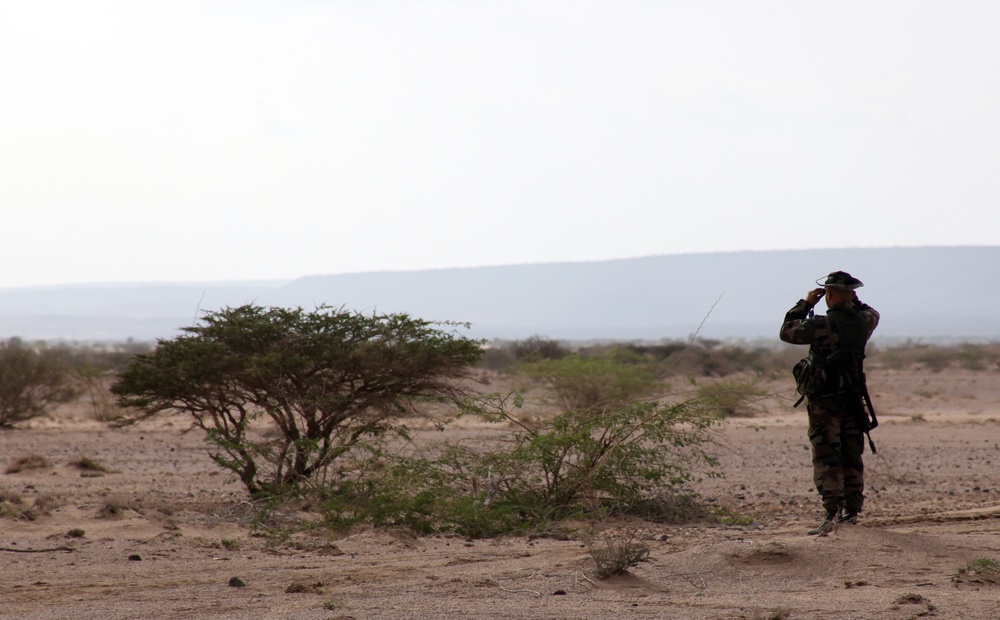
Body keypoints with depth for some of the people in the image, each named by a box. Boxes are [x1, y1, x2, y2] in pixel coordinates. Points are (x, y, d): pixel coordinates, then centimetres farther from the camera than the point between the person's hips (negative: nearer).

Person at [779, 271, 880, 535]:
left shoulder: (821, 325, -18)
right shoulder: (863, 321, 0)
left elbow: (787, 331, -4)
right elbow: (872, 314, 26)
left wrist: (805, 303, 3)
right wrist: (854, 300, 23)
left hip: (824, 401, -6)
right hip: (853, 400, 6)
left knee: (826, 458, -6)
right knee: (852, 457, 13)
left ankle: (833, 512, -14)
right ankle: (853, 510, 18)